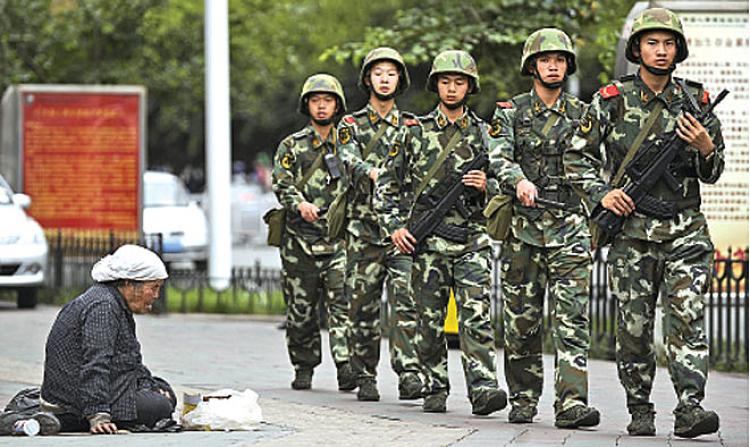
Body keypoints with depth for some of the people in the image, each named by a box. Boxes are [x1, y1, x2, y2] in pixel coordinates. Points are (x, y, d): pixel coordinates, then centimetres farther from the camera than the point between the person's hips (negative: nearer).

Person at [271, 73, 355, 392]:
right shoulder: (292, 146, 9)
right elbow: (281, 183, -3)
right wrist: (299, 203, -23)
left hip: (340, 238, 0)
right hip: (300, 240, 0)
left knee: (342, 303, -14)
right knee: (301, 309, 6)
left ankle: (346, 366, -20)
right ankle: (304, 368, 17)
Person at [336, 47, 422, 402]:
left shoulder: (411, 126, 15)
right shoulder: (352, 125, 10)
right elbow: (351, 162, -10)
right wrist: (373, 172, -31)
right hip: (364, 228, 0)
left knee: (404, 299, -13)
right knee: (364, 305, 3)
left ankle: (408, 372, -18)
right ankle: (365, 377, 10)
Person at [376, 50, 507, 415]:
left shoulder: (483, 134, 9)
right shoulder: (415, 132, 8)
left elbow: (502, 189, 14)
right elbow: (388, 185, 10)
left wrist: (485, 187, -8)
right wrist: (394, 225, -2)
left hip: (472, 240, -1)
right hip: (426, 241, 1)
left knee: (476, 317, -13)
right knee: (430, 320, 4)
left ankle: (483, 387, -21)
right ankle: (435, 389, 16)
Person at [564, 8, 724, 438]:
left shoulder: (695, 101, 7)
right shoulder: (611, 101, 2)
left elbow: (713, 174, 12)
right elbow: (577, 157, 10)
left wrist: (705, 148, -10)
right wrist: (601, 194, -5)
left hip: (685, 232, 0)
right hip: (631, 230, 0)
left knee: (688, 317, -13)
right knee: (634, 326, 3)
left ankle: (690, 406, -18)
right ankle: (640, 410, 15)